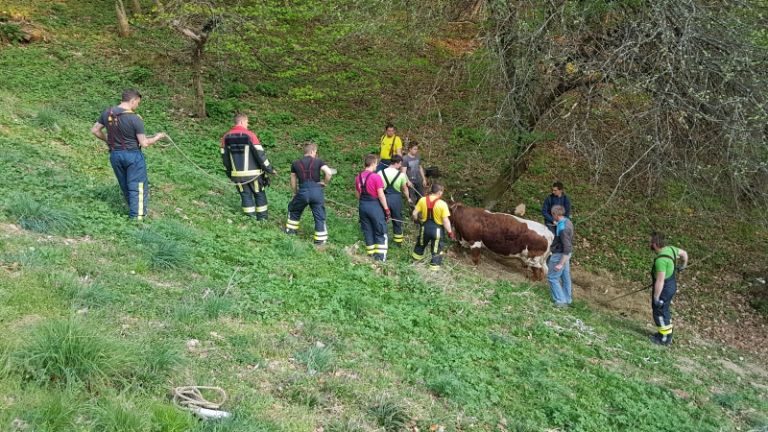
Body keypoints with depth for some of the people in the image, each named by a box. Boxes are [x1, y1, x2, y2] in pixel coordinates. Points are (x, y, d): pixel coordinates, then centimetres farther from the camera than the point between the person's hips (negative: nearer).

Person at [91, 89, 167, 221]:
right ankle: (137, 217, 4)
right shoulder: (135, 119, -19)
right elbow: (144, 143, -15)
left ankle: (134, 210, 35)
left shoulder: (107, 113, -2)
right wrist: (157, 137, 1)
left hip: (115, 155, 6)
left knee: (125, 187, 19)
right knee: (138, 187, 4)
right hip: (133, 155, -6)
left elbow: (94, 130, 8)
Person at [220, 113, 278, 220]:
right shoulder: (250, 135, -12)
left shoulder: (226, 137, 3)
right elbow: (260, 153, -13)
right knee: (259, 194, 12)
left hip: (237, 174, 4)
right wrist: (269, 168, -4)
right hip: (253, 173, -3)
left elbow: (224, 156, 9)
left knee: (245, 195, 13)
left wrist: (229, 171, 22)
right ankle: (262, 217, 16)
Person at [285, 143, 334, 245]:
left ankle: (290, 230, 35)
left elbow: (293, 181, 16)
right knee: (319, 217, 7)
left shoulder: (296, 164, 12)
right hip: (316, 191, -2)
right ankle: (321, 239, 7)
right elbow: (329, 172, -12)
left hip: (302, 191, 2)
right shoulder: (318, 162, 4)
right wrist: (325, 183, 5)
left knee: (293, 209, 28)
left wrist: (295, 193, 29)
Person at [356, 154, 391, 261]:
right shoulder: (376, 177, -15)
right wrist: (386, 209, -7)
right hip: (375, 206, -6)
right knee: (380, 233, 3)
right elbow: (381, 195, -14)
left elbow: (357, 194, 12)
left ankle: (371, 255, 19)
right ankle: (380, 257, -1)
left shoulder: (358, 177, 5)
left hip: (363, 206, 6)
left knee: (367, 232, 14)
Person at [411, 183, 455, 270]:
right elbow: (445, 221, -18)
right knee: (437, 250, 13)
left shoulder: (422, 200, -9)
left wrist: (418, 220, 16)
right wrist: (450, 232, -6)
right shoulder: (442, 204, -18)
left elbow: (414, 214, -5)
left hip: (425, 227, 4)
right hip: (437, 229, -4)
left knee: (421, 244, 30)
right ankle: (434, 266, 17)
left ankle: (416, 258, 50)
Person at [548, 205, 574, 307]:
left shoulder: (563, 228, -30)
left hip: (560, 255, -10)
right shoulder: (567, 221, 0)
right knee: (565, 277, 17)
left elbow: (567, 248, -30)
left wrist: (560, 264, -27)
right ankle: (567, 300, 27)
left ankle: (560, 300, 4)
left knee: (552, 277, 1)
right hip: (564, 254, 10)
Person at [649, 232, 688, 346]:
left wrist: (656, 298, -23)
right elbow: (684, 253, 17)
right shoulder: (670, 249, -3)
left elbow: (660, 281, -30)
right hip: (671, 286, 9)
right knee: (664, 311, 23)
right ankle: (667, 333, 36)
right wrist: (684, 265, 37)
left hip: (663, 289, -9)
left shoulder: (661, 259, -31)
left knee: (659, 313, 6)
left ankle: (665, 338, 18)